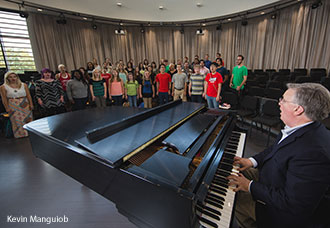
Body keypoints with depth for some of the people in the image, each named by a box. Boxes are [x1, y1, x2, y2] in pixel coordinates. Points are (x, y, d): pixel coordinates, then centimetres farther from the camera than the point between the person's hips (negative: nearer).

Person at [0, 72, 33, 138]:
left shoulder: (24, 85, 5)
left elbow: (28, 96, 3)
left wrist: (31, 104, -4)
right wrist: (7, 108, -6)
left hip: (25, 106, 2)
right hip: (13, 107, -1)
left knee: (28, 119, 4)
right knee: (17, 121, 2)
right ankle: (20, 134, 11)